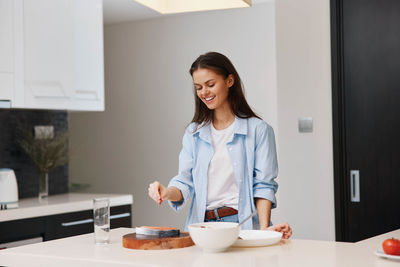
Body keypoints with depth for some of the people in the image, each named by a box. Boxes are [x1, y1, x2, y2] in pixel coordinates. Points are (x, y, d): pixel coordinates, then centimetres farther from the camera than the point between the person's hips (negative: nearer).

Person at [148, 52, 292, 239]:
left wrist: (264, 229, -12)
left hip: (241, 224, -3)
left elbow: (263, 186, -1)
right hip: (202, 226, 4)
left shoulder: (258, 130, 3)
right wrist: (167, 192, -12)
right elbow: (185, 182, 10)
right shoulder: (193, 133, 16)